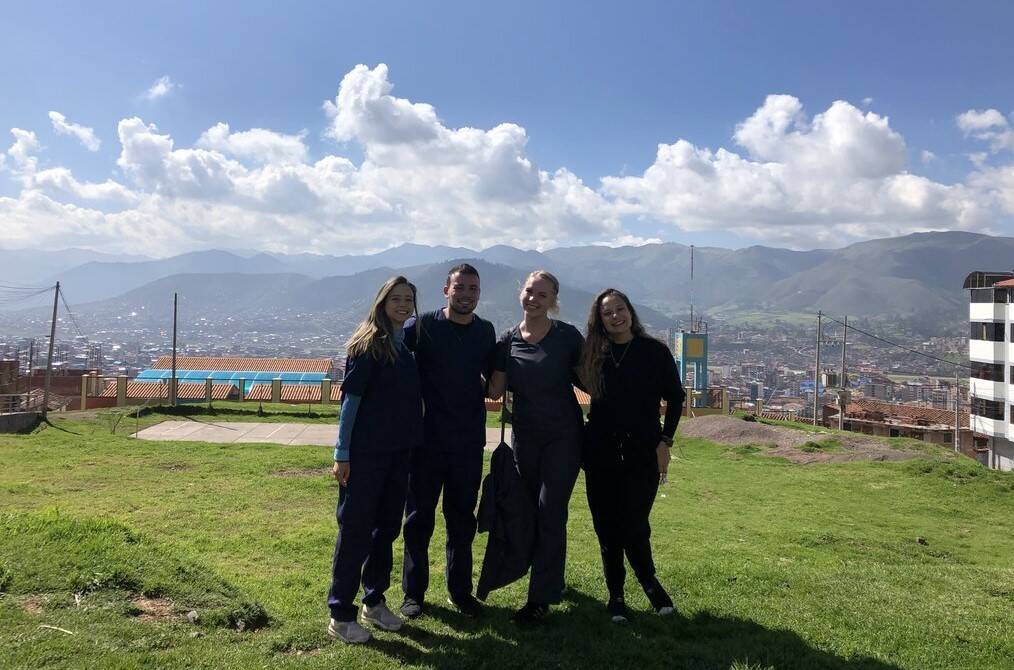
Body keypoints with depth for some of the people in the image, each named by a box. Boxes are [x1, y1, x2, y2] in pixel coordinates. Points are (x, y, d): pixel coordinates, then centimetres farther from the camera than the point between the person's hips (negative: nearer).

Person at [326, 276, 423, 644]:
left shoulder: (408, 345, 10)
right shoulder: (368, 344, -10)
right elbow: (350, 399, -12)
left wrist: (414, 443, 9)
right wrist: (342, 454, -13)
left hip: (399, 453, 7)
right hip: (365, 454, -7)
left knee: (387, 527, 15)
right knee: (355, 530, 1)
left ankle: (374, 601, 30)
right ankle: (340, 614, 13)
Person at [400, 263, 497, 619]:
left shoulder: (486, 331, 6)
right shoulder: (424, 325, -6)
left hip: (469, 439, 3)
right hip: (427, 436, -3)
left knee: (462, 518, 13)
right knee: (419, 517, 7)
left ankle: (460, 590, 27)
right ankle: (414, 591, 22)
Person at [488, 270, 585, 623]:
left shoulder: (567, 336, -8)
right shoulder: (508, 340, 1)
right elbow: (495, 390, -2)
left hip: (563, 436, -4)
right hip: (525, 436, 4)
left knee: (550, 512, -7)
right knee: (529, 512, 13)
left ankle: (541, 597, 3)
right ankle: (550, 578, 37)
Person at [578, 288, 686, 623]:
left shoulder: (655, 351, -1)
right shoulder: (593, 354, 4)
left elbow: (675, 398, 5)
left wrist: (665, 441, -1)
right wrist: (580, 439, 5)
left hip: (642, 452, -2)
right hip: (600, 452, 2)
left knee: (633, 526, -4)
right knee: (607, 527, 6)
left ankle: (649, 581, 23)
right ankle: (615, 595, 21)